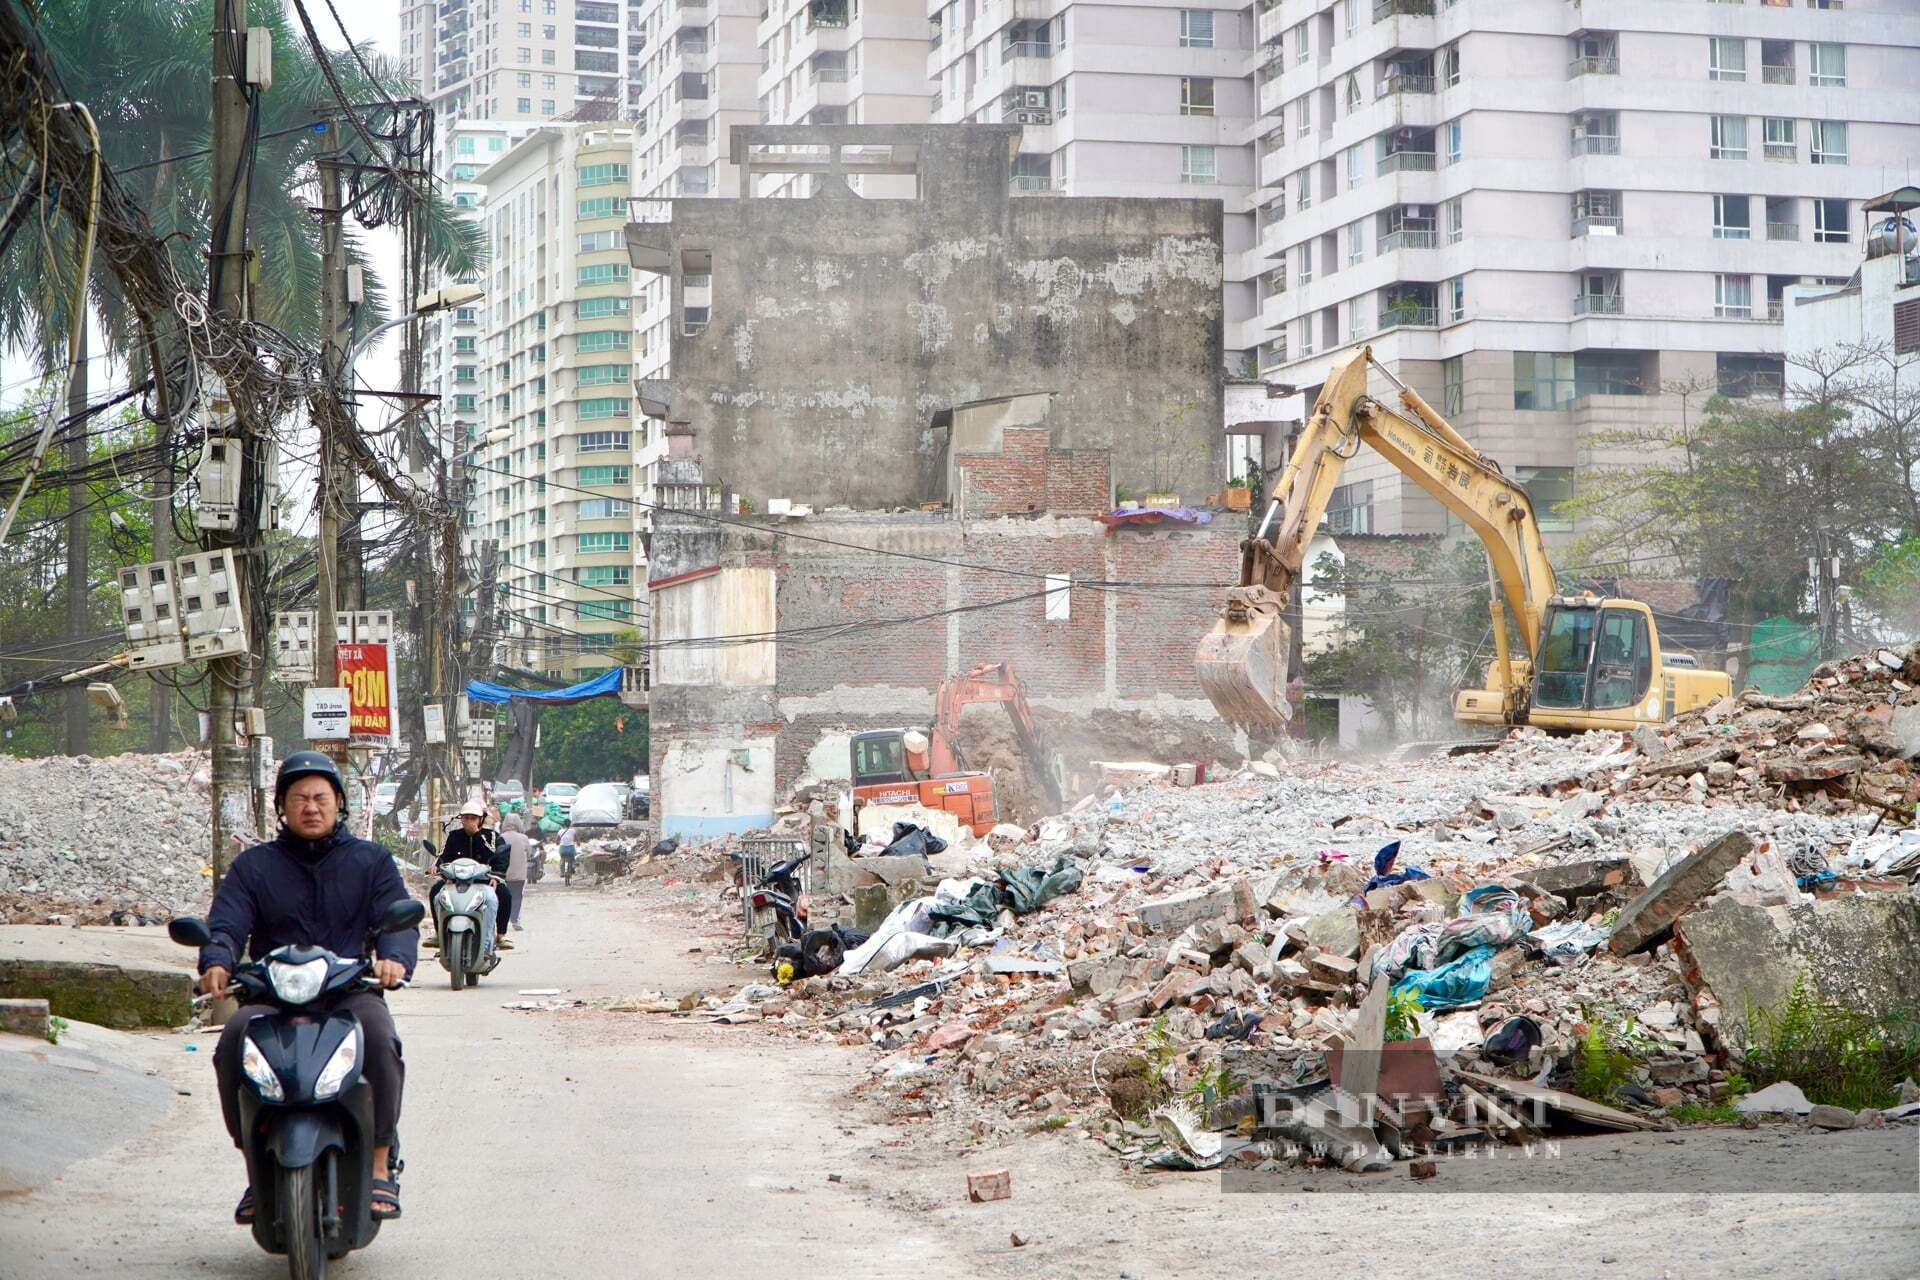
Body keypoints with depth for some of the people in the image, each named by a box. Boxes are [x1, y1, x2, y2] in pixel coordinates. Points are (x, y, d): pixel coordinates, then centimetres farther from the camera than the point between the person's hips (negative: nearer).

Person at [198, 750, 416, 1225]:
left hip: (351, 991, -1)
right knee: (234, 1042, -32)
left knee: (379, 1040, -35)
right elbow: (226, 924, 4)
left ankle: (380, 1167, -24)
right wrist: (217, 962, -21)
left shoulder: (371, 861, 15)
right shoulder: (253, 866, 17)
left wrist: (394, 957, -23)